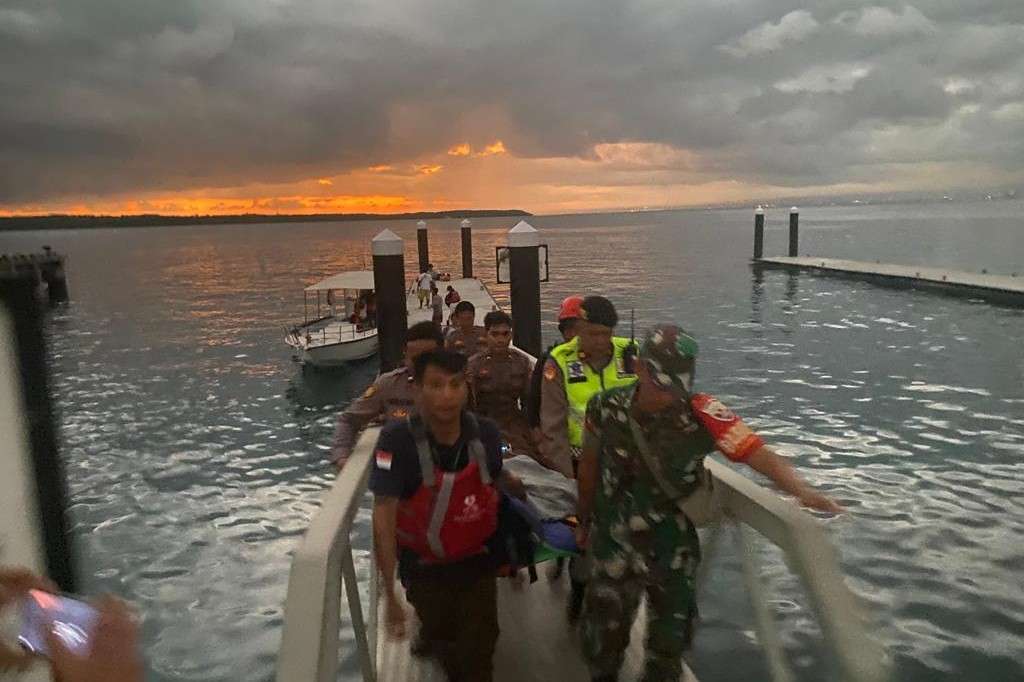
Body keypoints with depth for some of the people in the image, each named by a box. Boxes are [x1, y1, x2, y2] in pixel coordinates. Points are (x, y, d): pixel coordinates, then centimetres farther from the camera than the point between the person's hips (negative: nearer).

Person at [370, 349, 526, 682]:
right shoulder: (397, 440, -27)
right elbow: (384, 519, -26)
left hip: (477, 561, 2)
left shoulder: (486, 433, -18)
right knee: (441, 638, 21)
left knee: (479, 653, 10)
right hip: (424, 567, -1)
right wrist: (390, 594, -25)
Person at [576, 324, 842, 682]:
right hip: (613, 542, 1)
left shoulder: (701, 413, -21)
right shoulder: (606, 407, -14)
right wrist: (584, 520, 14)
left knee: (671, 636, 19)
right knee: (605, 631, 16)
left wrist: (801, 489, -48)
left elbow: (757, 453, -29)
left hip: (673, 545, 0)